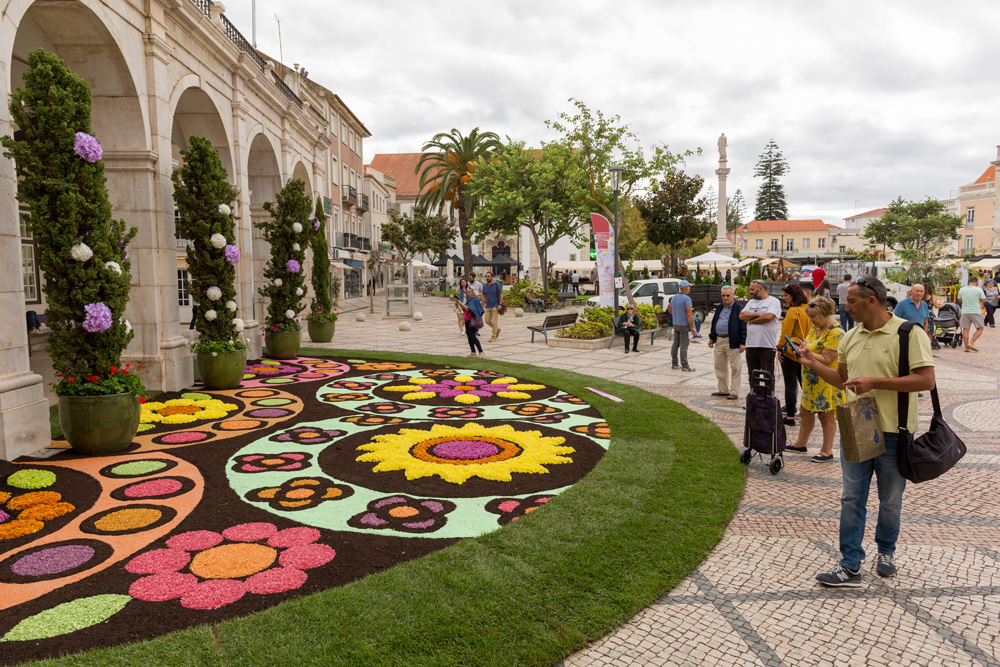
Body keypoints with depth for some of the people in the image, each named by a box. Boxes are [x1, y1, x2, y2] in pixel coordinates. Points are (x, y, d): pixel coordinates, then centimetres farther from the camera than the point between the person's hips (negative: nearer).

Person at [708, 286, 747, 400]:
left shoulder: (739, 308, -6)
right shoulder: (719, 307, 14)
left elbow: (743, 327, -10)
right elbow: (714, 323, 21)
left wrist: (742, 343, -14)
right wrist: (711, 338, 16)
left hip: (732, 342, -7)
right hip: (719, 341, 7)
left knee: (735, 368, -1)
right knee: (720, 366, 13)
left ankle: (734, 392, 6)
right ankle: (723, 390, 25)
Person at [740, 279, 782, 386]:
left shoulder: (774, 301, 0)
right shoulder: (751, 302, 18)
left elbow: (768, 317, -17)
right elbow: (742, 316, 4)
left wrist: (751, 320, -4)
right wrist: (758, 314, -8)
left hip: (767, 346, -6)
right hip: (751, 345, 6)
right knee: (752, 376, 11)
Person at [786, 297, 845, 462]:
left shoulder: (835, 332, -19)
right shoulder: (815, 327, 10)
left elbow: (826, 360, -23)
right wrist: (800, 350, 3)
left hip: (826, 382, -9)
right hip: (812, 380, 9)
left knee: (826, 415, 2)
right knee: (805, 412, 16)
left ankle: (827, 451, 13)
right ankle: (801, 444, 31)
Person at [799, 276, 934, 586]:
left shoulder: (908, 333, -11)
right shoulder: (851, 337, 8)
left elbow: (926, 380, -18)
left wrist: (875, 382, -22)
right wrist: (813, 363, 4)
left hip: (893, 432, -5)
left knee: (890, 501, 13)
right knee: (851, 499, 5)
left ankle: (886, 551, 37)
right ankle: (850, 566, 10)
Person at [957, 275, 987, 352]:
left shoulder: (962, 290, 4)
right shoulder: (978, 290, -7)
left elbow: (960, 300, 16)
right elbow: (984, 300, 0)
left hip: (965, 312, 4)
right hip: (975, 312, -4)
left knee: (965, 329, 6)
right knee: (980, 328, 9)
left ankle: (966, 347, 8)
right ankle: (971, 343, -4)